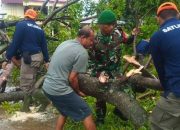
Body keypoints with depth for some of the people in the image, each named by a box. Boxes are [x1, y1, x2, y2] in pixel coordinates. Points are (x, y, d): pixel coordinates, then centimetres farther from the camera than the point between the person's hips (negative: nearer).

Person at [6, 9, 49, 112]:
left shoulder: (21, 25, -7)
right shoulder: (39, 29, 12)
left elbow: (15, 42, -12)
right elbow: (44, 45, 15)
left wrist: (9, 55, -4)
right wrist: (47, 60, 21)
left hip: (29, 58, -7)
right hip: (38, 56, 8)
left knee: (26, 85, -1)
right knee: (31, 82, 19)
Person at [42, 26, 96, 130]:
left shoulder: (65, 43, 11)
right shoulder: (82, 53, -15)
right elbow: (72, 78, -14)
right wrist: (78, 91, 5)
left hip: (47, 87, 9)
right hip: (60, 91, -9)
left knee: (65, 112, 29)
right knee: (87, 114, 3)